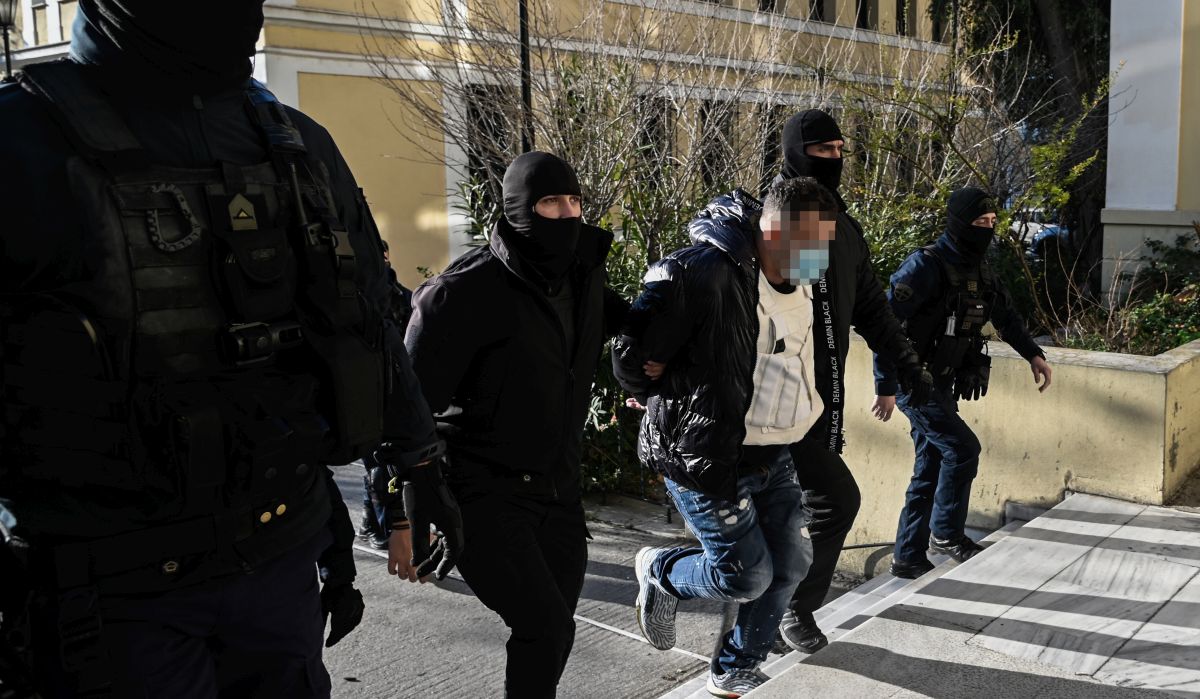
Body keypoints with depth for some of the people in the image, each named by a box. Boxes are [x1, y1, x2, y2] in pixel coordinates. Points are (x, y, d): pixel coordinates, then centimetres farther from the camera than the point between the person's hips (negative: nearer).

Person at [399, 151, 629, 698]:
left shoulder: (583, 277, 4)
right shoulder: (466, 291, -16)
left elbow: (622, 323, 29)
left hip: (558, 491, 7)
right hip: (484, 495, -6)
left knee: (552, 628, 12)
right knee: (547, 628, -15)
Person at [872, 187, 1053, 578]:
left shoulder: (978, 269, 9)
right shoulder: (926, 266, -18)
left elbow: (1005, 316, 25)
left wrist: (1033, 354, 16)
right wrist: (886, 386, -23)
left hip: (942, 384, 8)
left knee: (930, 470, 9)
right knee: (963, 449, -13)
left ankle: (908, 558, 18)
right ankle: (947, 536, 6)